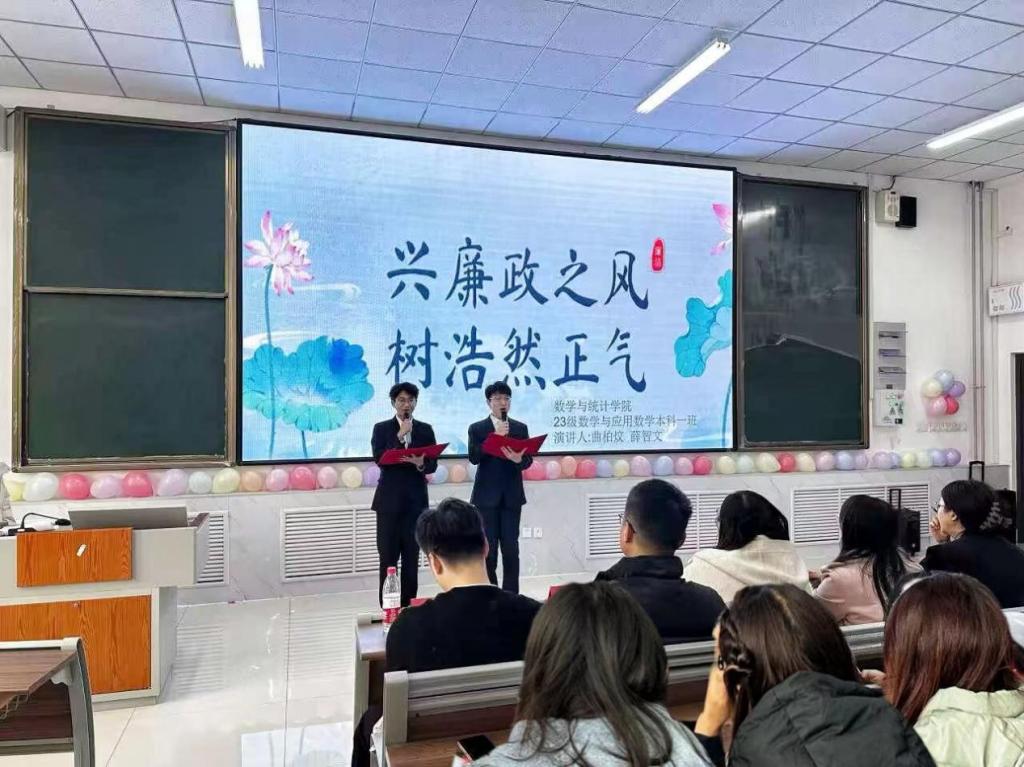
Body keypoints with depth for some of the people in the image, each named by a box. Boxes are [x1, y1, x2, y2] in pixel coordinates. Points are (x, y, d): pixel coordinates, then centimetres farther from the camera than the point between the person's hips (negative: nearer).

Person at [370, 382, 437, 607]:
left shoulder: (425, 429, 7)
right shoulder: (381, 428, 2)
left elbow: (433, 465, 3)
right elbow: (379, 459, -11)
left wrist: (421, 464, -19)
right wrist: (400, 436, -18)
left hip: (415, 500, 2)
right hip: (389, 500, -2)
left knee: (412, 558, 5)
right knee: (388, 557, 0)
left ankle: (408, 606, 13)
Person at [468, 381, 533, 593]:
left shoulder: (521, 428, 9)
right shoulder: (477, 428, 3)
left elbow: (528, 460, 1)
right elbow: (474, 458, -11)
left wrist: (518, 459, -22)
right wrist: (496, 436, -19)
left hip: (512, 496, 2)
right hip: (487, 496, -1)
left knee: (511, 549, 2)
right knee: (488, 550, 2)